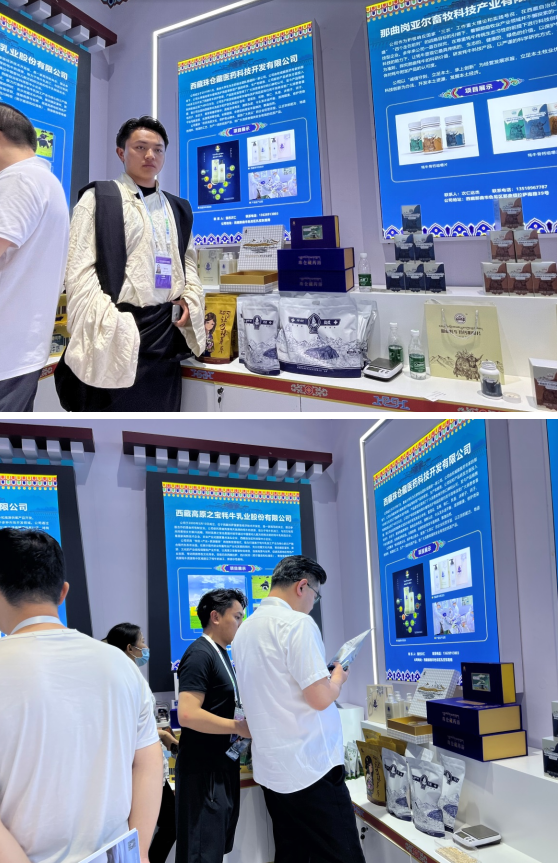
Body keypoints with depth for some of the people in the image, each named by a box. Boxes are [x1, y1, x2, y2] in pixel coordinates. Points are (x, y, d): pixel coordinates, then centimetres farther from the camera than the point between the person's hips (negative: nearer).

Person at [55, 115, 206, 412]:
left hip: (166, 330, 6)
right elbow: (79, 270, -7)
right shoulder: (98, 198, 1)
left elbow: (188, 261, 25)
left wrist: (190, 298, 4)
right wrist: (107, 324, -18)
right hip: (115, 332, -5)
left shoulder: (178, 208, 19)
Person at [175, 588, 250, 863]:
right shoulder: (200, 654, -18)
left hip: (223, 765, 10)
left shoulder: (220, 654, 13)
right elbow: (188, 714, -28)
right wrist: (238, 726, -22)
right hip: (204, 769, -10)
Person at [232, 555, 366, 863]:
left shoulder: (244, 630, 10)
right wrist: (337, 677, 1)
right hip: (310, 768, -8)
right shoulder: (297, 623, -16)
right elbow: (321, 698, -20)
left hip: (271, 769, 9)